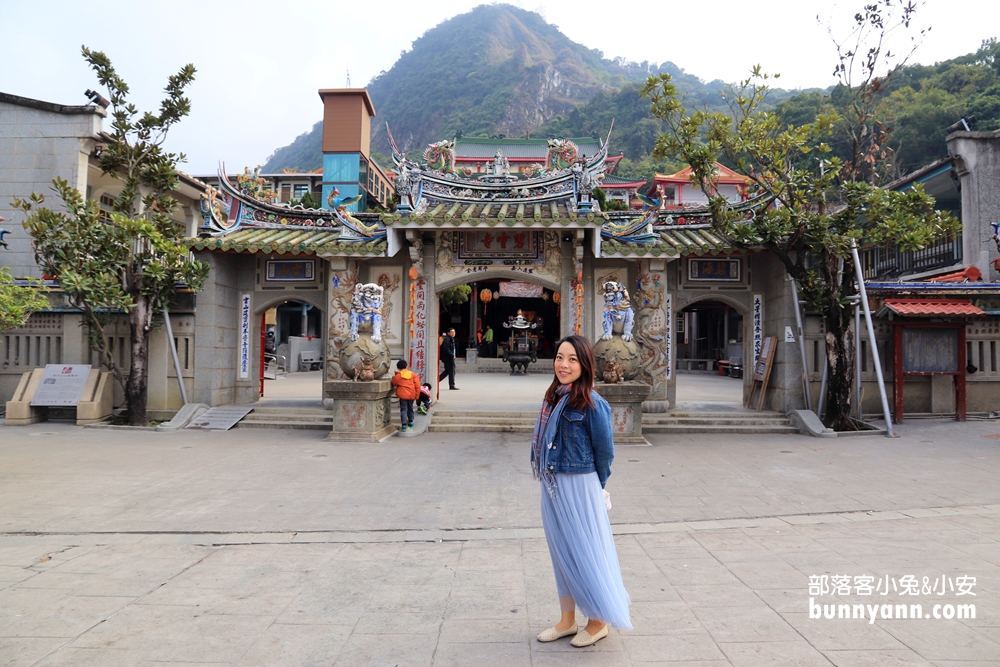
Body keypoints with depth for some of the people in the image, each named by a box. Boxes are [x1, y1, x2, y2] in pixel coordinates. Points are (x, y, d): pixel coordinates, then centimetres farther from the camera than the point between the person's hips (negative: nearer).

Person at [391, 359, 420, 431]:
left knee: (403, 409, -1)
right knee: (410, 408, 20)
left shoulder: (397, 376, -5)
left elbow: (394, 383, 13)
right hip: (411, 395, 3)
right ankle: (411, 421, 33)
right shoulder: (413, 375, 2)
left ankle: (404, 424, -13)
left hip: (402, 395, -3)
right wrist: (416, 395, 7)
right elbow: (417, 386, 0)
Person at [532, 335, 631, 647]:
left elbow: (605, 451, -8)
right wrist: (551, 480, 10)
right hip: (551, 486, 7)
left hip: (578, 487, -7)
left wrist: (594, 485, 5)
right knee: (561, 552, 16)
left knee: (585, 552, 7)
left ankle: (598, 621, 26)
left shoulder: (592, 404, -18)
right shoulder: (555, 396, 3)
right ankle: (567, 620, 32)